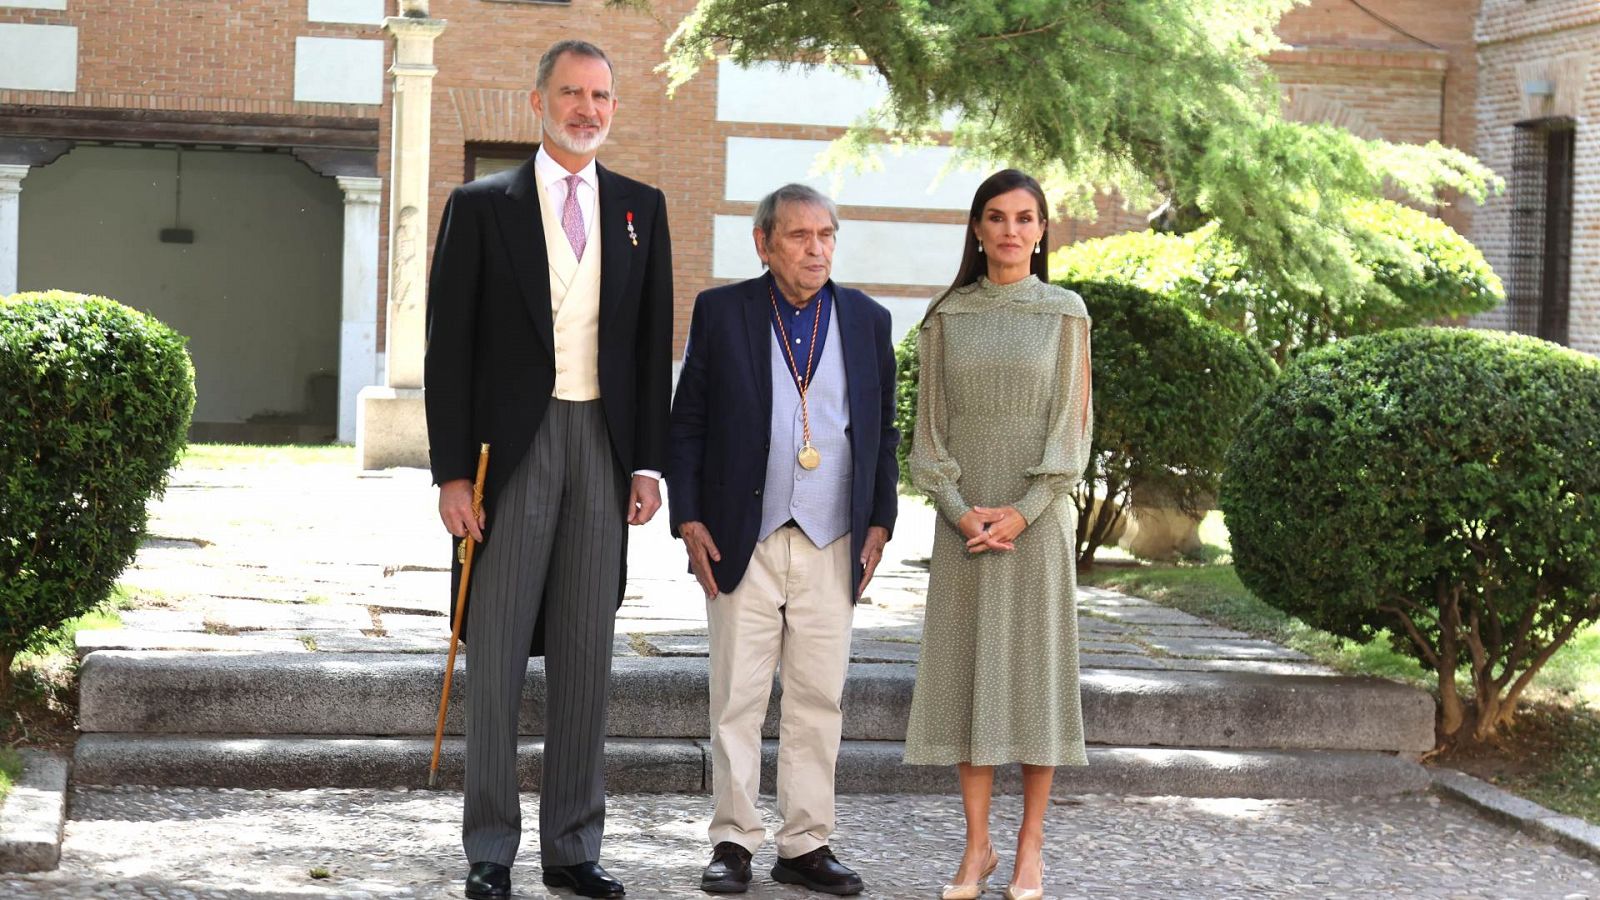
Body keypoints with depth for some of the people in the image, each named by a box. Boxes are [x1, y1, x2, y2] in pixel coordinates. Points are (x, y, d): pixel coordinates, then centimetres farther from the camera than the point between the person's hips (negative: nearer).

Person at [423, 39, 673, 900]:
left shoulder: (641, 208, 11)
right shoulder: (482, 206, 2)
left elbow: (654, 344, 11)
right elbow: (449, 345, -1)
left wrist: (649, 462, 3)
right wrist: (451, 470, -8)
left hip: (604, 447, 3)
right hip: (512, 448, -3)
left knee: (586, 656, 7)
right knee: (497, 652, 1)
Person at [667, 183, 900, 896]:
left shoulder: (867, 321, 9)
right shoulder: (720, 312, 3)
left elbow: (882, 431, 14)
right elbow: (686, 424, 4)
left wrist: (878, 525, 6)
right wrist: (688, 521, -3)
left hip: (832, 545, 2)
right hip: (742, 542, -2)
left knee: (818, 701, 5)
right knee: (737, 699, 1)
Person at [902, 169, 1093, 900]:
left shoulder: (1064, 313, 2)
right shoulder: (947, 317, 6)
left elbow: (1071, 421, -2)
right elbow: (931, 423, 4)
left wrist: (1023, 512, -13)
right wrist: (959, 509, -10)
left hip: (1037, 514, -2)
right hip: (964, 516, 2)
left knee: (1036, 667, -1)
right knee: (966, 670, 1)